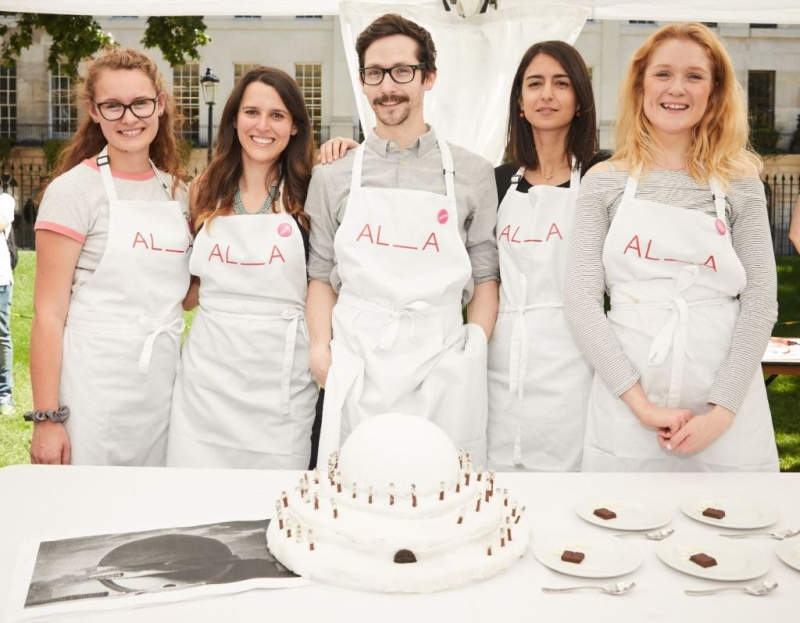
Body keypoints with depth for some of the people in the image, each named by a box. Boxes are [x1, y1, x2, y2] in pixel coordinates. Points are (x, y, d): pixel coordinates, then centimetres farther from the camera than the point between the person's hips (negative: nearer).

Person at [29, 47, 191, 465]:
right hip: (93, 392, -5)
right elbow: (48, 313, -11)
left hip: (163, 384, 5)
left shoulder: (176, 191, 9)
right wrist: (47, 418, -15)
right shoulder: (74, 189, -7)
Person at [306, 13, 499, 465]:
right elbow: (322, 275, 12)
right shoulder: (333, 177, 11)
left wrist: (474, 353, -4)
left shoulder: (472, 173, 7)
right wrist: (321, 346, -2)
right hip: (354, 371, 1)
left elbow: (485, 276, 7)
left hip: (439, 371, -1)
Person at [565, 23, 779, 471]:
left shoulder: (740, 184, 5)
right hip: (626, 406, 0)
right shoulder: (604, 182, 3)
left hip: (726, 410, 1)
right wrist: (639, 401, -12)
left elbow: (761, 301, 0)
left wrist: (723, 409, -10)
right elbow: (582, 299, -3)